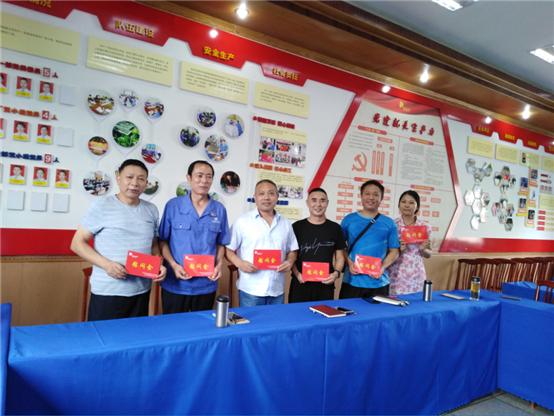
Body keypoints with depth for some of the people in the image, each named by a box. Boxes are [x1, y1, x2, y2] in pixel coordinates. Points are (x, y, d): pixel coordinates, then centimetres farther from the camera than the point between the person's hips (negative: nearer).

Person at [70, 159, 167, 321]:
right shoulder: (101, 207, -5)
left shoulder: (151, 210, 9)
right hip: (107, 292, -4)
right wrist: (107, 264, -18)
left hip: (142, 291, 4)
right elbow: (77, 243, -4)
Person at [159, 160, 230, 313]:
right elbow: (163, 240, 0)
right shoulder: (173, 205, -5)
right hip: (175, 285, -2)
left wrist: (219, 265, -8)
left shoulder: (219, 210, 2)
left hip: (206, 285, 2)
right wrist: (174, 265, -13)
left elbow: (221, 243, 9)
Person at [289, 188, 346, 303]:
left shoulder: (335, 228, 6)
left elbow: (340, 256, 9)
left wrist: (336, 273, -9)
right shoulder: (297, 226, 2)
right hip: (300, 284, -1)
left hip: (325, 285, 1)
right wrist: (297, 274, -12)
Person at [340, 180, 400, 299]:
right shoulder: (349, 219, 2)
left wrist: (382, 267, -10)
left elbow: (394, 251, 7)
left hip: (379, 283, 1)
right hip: (351, 282, -1)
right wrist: (349, 263, -11)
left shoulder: (389, 223, 5)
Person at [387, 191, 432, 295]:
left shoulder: (425, 227, 4)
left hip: (416, 275, 2)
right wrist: (397, 249, -15)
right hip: (396, 274, -2)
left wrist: (423, 249, -6)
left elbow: (429, 254, 14)